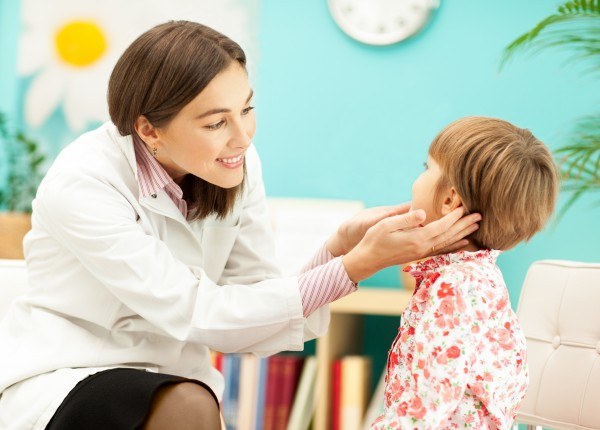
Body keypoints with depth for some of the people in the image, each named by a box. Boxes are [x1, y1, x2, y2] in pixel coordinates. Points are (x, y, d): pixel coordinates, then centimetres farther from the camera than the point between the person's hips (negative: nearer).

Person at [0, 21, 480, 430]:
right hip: (55, 384, -5)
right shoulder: (81, 186, -23)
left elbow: (253, 318, -9)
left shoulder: (237, 168, -6)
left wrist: (339, 248, -25)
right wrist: (355, 265, -29)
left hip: (164, 387, 5)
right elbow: (199, 313, -25)